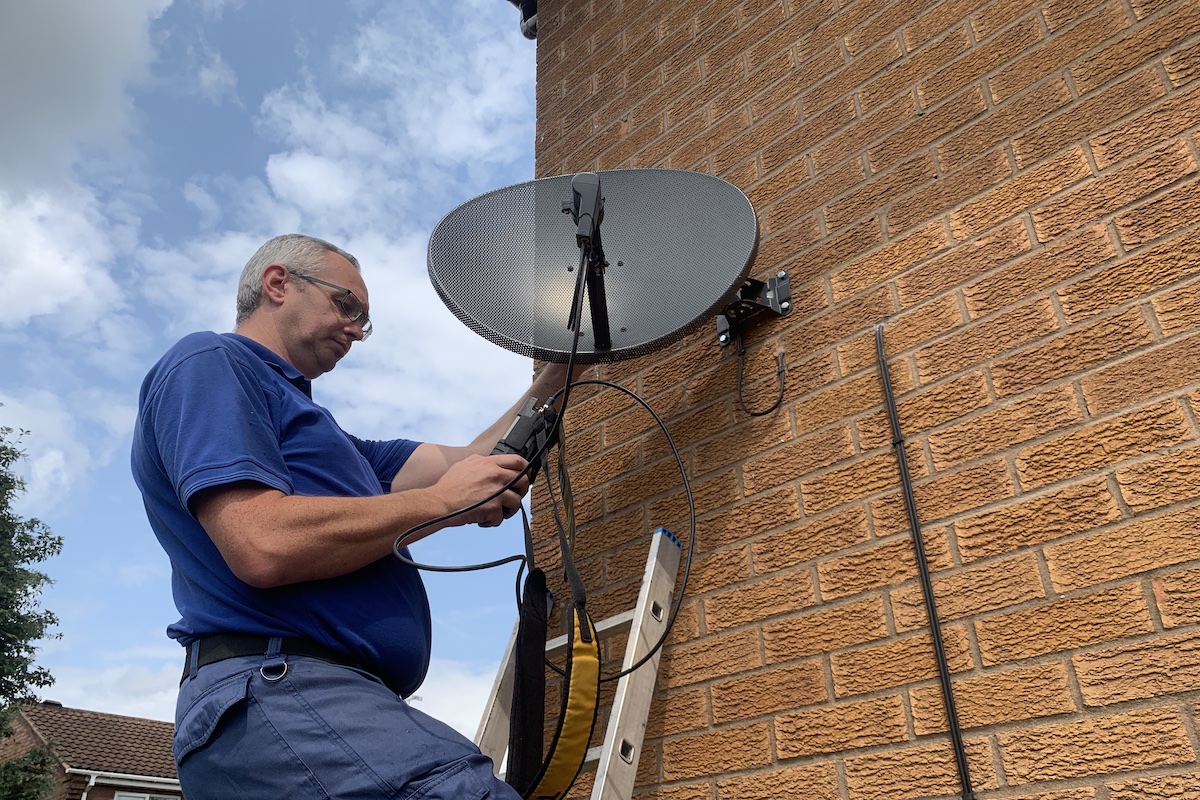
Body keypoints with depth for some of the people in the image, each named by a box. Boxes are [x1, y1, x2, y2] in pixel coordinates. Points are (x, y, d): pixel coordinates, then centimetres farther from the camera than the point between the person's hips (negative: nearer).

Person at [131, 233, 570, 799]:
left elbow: (464, 462, 24)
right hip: (273, 692, -10)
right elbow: (264, 546, -16)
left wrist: (556, 375, 21)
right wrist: (442, 503, -6)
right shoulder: (208, 362, 1)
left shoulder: (313, 430, 30)